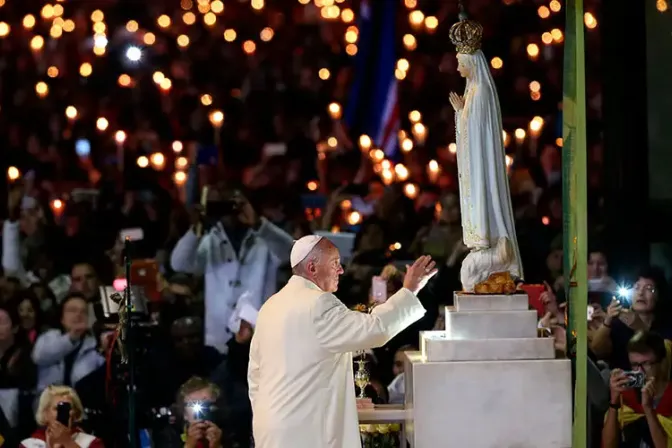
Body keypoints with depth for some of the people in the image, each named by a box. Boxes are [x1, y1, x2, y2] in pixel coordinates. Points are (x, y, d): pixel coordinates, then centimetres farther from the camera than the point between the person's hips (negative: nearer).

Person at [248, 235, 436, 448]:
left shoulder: (271, 306, 14)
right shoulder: (317, 306, -14)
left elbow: (256, 372, 18)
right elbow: (374, 329, -20)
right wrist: (409, 290, -11)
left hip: (275, 428, 9)